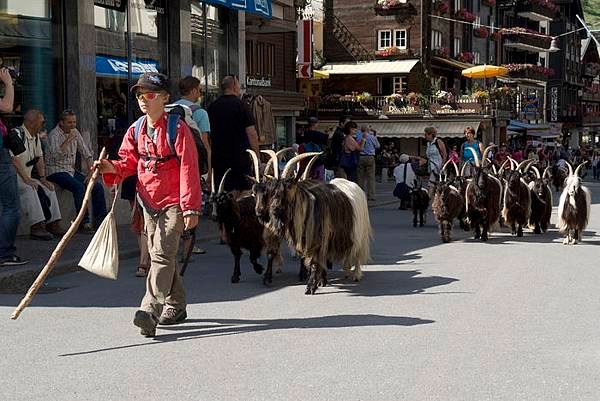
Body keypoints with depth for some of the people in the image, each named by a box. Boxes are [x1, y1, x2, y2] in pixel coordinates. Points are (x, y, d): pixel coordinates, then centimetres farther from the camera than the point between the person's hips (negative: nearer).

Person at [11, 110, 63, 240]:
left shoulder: (35, 137, 12)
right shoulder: (17, 134, -18)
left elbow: (39, 158, 20)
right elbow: (14, 159, -26)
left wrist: (43, 178, 8)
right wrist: (26, 179, -31)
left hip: (26, 177, 10)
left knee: (48, 188, 0)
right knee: (30, 189, -32)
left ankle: (53, 224, -2)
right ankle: (36, 227, -36)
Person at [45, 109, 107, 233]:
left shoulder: (75, 132, 11)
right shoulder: (54, 134, -10)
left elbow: (86, 153, 12)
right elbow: (56, 155, -27)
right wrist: (69, 139, -25)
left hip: (71, 171, 7)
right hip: (57, 171, -7)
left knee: (98, 187, -9)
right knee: (79, 187, -32)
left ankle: (101, 220, -3)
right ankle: (84, 223, -29)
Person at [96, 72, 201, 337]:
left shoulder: (177, 128, -12)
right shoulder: (136, 129, 8)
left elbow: (188, 168, -14)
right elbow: (129, 162, 11)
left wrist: (191, 208, -17)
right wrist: (111, 168, -13)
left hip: (173, 203, -7)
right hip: (148, 202, 7)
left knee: (162, 253, -17)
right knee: (161, 255, 14)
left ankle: (150, 310, -24)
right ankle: (175, 307, 27)